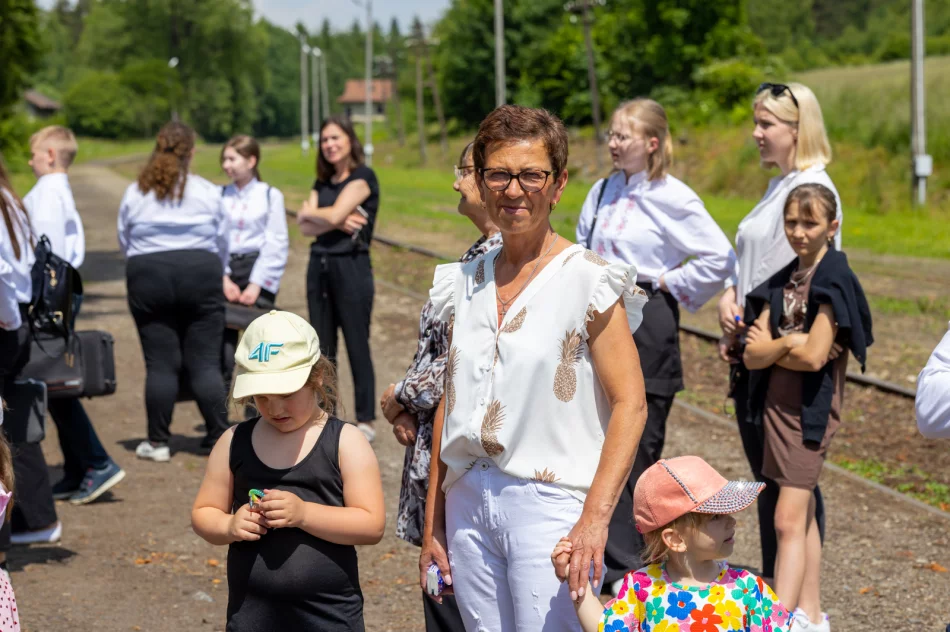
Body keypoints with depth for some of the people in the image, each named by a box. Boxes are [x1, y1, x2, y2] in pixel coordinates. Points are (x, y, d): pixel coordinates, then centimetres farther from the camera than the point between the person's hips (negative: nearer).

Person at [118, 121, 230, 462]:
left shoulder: (135, 193, 3)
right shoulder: (208, 192, 1)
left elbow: (124, 242, 8)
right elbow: (222, 242, 9)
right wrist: (217, 277, 26)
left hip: (148, 278, 0)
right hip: (200, 274, 0)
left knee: (160, 364, 4)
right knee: (205, 362, 3)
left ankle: (158, 442, 7)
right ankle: (219, 437, 3)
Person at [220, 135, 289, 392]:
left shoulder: (270, 195, 0)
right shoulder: (220, 196, 7)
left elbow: (277, 244, -4)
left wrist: (256, 284, -10)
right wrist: (223, 279, -10)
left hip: (259, 270, -2)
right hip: (225, 271, 2)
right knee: (222, 340, -3)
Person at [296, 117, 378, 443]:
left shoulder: (362, 177, -4)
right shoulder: (322, 182, 16)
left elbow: (335, 214, -15)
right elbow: (306, 227, 4)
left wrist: (309, 211, 3)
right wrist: (338, 222, -12)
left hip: (351, 266, -7)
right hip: (319, 266, 7)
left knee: (357, 346, -4)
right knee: (323, 348, 8)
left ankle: (365, 420, 2)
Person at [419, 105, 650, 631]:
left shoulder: (587, 280, -7)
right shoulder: (467, 282, 10)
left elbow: (630, 405, -12)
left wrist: (594, 518, -22)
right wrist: (432, 522, 13)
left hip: (551, 507, -5)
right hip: (468, 504, 5)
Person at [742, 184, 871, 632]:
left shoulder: (835, 280, -11)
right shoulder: (782, 282, 10)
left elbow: (814, 356, -20)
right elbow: (751, 355, 2)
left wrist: (770, 346, -6)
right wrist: (790, 343, -13)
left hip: (811, 408, -7)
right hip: (777, 403, 7)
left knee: (788, 519, -12)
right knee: (803, 515, 14)